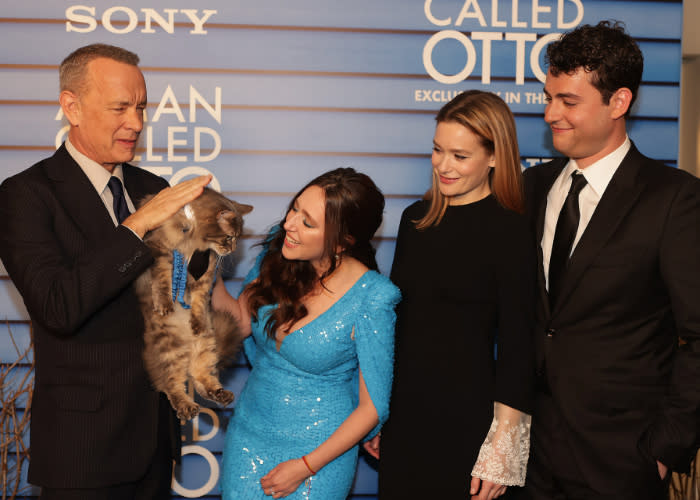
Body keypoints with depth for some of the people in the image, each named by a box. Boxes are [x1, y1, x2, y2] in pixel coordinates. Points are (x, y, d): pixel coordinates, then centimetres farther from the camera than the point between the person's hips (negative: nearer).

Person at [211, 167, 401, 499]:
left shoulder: (370, 300, -22)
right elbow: (241, 322, 3)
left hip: (317, 450, -4)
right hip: (248, 433, 4)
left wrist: (305, 466, -12)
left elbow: (373, 406, -14)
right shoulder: (278, 254, -8)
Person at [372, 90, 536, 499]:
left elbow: (517, 348, -11)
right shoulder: (416, 218, 6)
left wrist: (501, 448, -13)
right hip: (401, 413, 5)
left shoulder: (509, 232, -10)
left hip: (464, 419, -5)